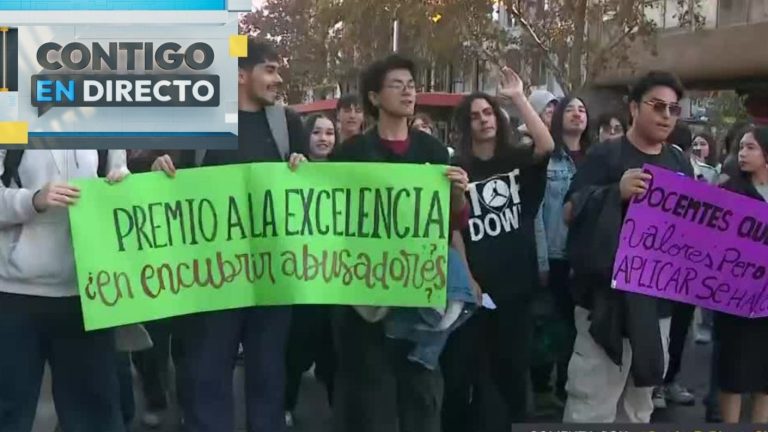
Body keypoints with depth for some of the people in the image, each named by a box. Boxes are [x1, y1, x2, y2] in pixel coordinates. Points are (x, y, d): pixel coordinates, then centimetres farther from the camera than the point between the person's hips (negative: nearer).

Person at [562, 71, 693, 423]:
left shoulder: (680, 164, 11)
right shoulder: (605, 155, -5)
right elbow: (569, 213, -11)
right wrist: (616, 192, -25)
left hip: (658, 299, 6)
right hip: (609, 298, -6)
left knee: (639, 403, 17)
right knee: (593, 403, -7)